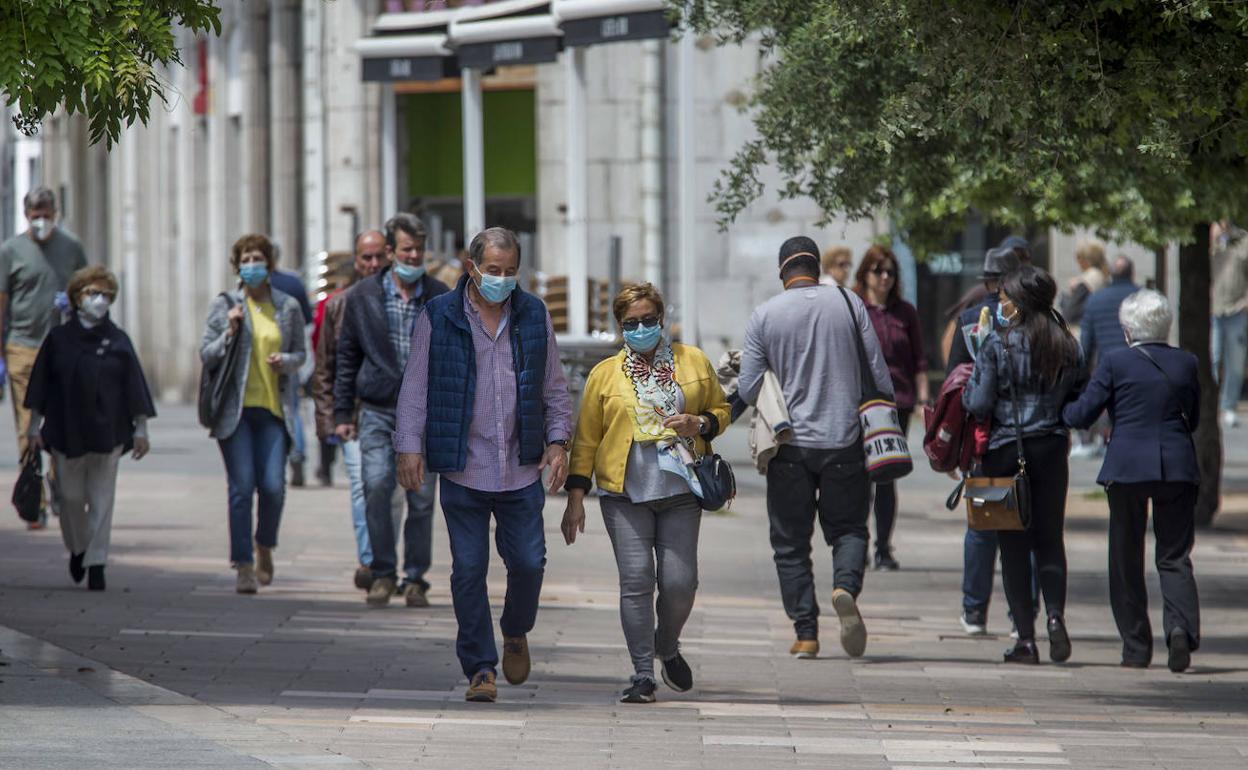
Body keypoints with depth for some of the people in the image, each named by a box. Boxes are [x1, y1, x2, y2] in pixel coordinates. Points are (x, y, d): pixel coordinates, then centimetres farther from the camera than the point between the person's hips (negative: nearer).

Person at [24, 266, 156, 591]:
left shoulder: (118, 341, 2)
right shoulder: (58, 339, 2)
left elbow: (134, 388, 4)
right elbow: (41, 385, 6)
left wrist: (140, 429, 1)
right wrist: (34, 426, 4)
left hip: (107, 433, 0)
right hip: (66, 432, 0)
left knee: (102, 499, -2)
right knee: (71, 496, 6)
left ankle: (96, 563, 0)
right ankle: (77, 549, 29)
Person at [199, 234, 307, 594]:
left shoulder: (288, 307, 8)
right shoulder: (225, 304, 4)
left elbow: (300, 352, 16)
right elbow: (205, 355, 4)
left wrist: (285, 360, -5)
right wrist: (229, 333, -12)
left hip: (273, 408, 1)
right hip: (236, 409, -1)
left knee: (273, 486, -6)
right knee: (242, 487, -6)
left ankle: (264, 548, 22)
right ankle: (244, 567, -1)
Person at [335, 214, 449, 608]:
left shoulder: (442, 298, 5)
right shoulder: (362, 298, 4)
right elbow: (346, 356, 9)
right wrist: (342, 412, 5)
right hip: (377, 412, -1)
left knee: (422, 498, 0)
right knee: (376, 488, -13)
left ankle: (415, 579, 10)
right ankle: (382, 573, 0)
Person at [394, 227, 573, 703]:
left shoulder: (534, 316, 8)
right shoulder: (438, 319, 1)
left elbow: (554, 388, 15)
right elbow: (415, 389, 3)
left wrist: (558, 439, 5)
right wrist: (410, 446, -5)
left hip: (522, 471, 2)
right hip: (462, 471, -2)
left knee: (529, 563, 1)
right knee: (468, 570, -2)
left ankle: (516, 633, 30)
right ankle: (480, 668, 5)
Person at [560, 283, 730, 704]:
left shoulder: (694, 362, 10)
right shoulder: (605, 374, 7)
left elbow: (721, 409, 19)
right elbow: (586, 439, 9)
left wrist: (699, 424, -5)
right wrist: (575, 499, 4)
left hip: (680, 491, 1)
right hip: (625, 493, -1)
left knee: (679, 581, -4)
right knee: (636, 580, -9)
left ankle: (667, 647, 26)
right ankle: (643, 675, -3)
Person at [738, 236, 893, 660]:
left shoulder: (764, 315, -2)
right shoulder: (848, 303, 0)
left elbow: (749, 389, -1)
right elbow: (877, 371, 0)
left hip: (790, 444, 0)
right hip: (844, 440, 1)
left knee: (791, 543, 9)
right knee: (848, 528, 12)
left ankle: (806, 633, 3)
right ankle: (845, 586, -19)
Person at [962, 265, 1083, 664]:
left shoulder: (998, 343, -10)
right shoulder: (1067, 345, 3)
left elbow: (979, 404, -11)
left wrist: (968, 386, 8)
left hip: (1005, 450, -3)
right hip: (1052, 450, 3)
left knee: (1014, 544, 3)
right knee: (1050, 537, 12)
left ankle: (1025, 638, 1)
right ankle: (1055, 613, -11)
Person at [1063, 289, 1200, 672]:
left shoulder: (1115, 361, -5)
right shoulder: (1186, 363, 4)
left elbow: (1082, 414, -2)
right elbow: (1192, 420, 14)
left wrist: (1059, 410, 19)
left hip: (1127, 467, -2)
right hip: (1177, 467, 2)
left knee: (1127, 560, 9)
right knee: (1174, 556, 6)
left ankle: (1136, 647, 10)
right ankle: (1181, 625, -20)